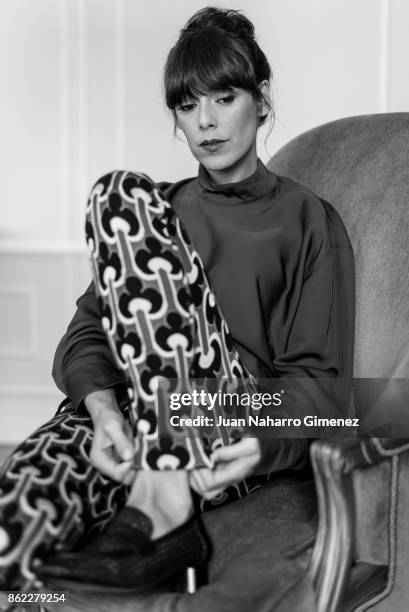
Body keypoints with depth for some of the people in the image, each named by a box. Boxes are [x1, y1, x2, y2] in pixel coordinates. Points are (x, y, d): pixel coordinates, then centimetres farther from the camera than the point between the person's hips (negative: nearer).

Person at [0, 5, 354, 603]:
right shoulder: (161, 210, 24)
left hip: (229, 440, -2)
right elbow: (86, 331, 9)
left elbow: (316, 375, 5)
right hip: (128, 409, 3)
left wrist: (266, 443, -18)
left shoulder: (307, 221, 14)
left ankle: (167, 497, -33)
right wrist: (104, 407, -14)